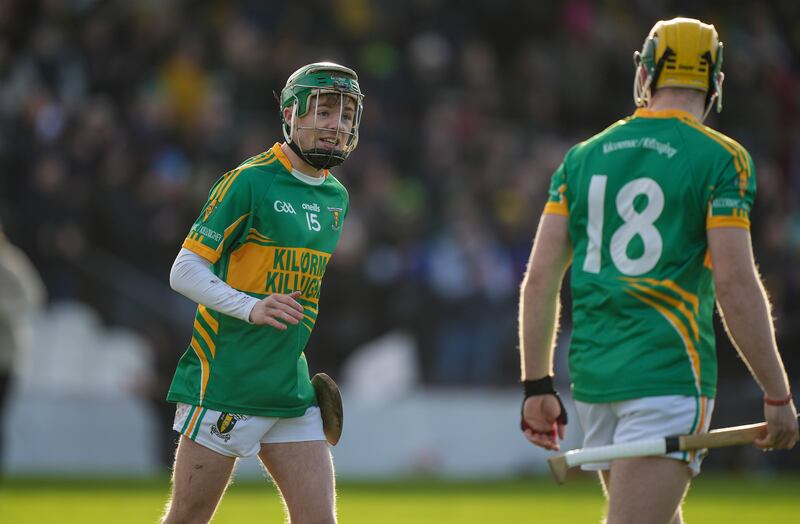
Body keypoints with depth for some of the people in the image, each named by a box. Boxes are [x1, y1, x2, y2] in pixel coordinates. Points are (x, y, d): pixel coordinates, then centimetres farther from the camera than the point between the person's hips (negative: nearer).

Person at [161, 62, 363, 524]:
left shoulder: (336, 198, 13)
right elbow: (185, 272, -12)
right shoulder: (251, 181, -10)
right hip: (224, 385, -7)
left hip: (291, 392, 7)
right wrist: (251, 308, -25)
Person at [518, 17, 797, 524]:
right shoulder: (721, 158, -4)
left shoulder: (584, 157, 11)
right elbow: (735, 284, -12)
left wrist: (537, 385, 13)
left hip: (592, 372, 6)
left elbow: (540, 278, 7)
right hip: (669, 374, -6)